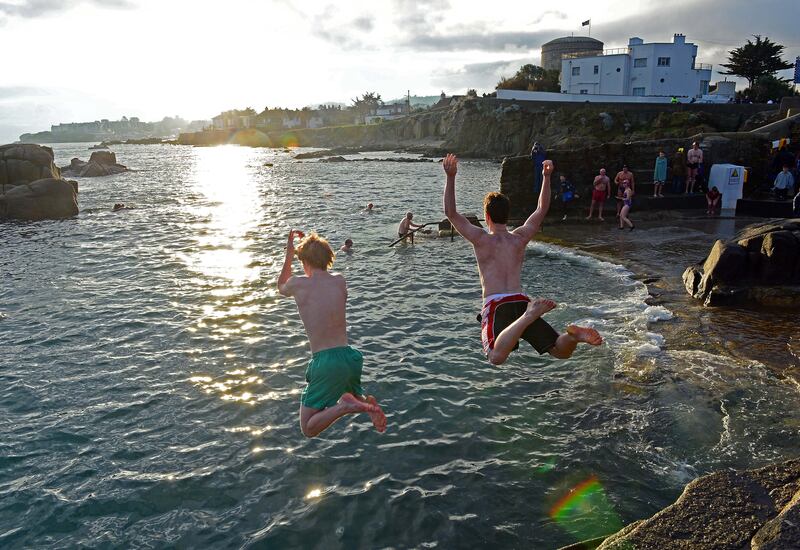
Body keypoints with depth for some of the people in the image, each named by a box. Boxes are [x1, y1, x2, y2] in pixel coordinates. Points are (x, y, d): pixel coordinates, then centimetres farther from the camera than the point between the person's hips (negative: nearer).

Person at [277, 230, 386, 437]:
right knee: (352, 395, 36)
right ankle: (365, 402, 0)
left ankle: (344, 406, -18)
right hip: (349, 356, 4)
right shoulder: (340, 281, 5)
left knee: (308, 429, 9)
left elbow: (281, 287, 22)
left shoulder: (297, 284, -5)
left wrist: (289, 255, 25)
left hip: (325, 362, -4)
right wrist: (311, 244, 32)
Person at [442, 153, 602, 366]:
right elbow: (542, 209, 28)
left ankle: (530, 315, -42)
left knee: (497, 357, -28)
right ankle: (574, 334, -26)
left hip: (495, 305, -4)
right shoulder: (520, 237, 16)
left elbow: (451, 213, 1)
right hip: (521, 301, 4)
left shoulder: (481, 240, 5)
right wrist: (546, 176, 25)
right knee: (561, 351, 9)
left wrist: (450, 177, -4)